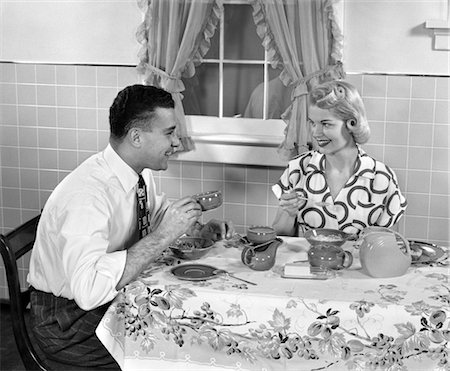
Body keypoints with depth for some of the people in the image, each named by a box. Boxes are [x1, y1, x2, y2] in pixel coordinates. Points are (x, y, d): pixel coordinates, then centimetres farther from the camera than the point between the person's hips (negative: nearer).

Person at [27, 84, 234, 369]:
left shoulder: (141, 174, -3)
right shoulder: (87, 193, -29)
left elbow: (159, 216, 17)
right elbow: (88, 290, -40)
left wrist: (203, 230, -3)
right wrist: (163, 235, -35)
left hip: (117, 296, 8)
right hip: (68, 319, -8)